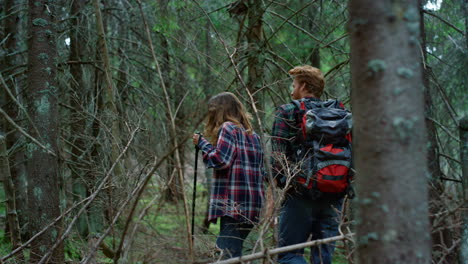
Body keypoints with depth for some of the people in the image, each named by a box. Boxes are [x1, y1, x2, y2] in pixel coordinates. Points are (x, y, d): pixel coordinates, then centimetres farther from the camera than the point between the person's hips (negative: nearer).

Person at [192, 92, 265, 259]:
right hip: (251, 206, 9)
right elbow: (261, 170, 22)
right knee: (233, 251, 12)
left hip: (233, 203, -9)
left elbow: (220, 160, -13)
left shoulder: (228, 127, -3)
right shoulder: (252, 135, 21)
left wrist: (202, 143, -1)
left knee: (230, 253, -11)